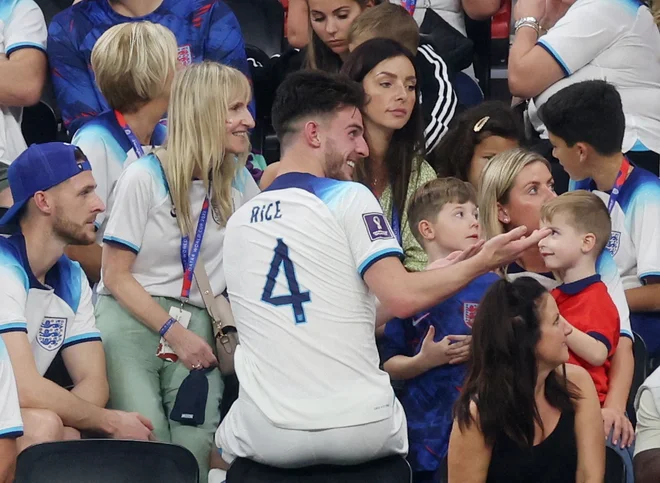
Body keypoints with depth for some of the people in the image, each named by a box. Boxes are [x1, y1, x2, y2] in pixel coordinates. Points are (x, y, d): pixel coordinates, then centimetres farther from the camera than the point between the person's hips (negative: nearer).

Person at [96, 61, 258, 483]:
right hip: (131, 321, -4)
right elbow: (116, 276, -5)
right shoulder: (146, 177, -5)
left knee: (197, 446, -16)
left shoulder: (239, 183, 10)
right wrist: (175, 333, -11)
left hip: (195, 323, 4)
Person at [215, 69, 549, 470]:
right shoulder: (349, 199, -4)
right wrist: (480, 263, 0)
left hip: (269, 438, 3)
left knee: (227, 438, 36)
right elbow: (403, 298, -15)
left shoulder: (238, 222, 12)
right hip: (361, 433, -3)